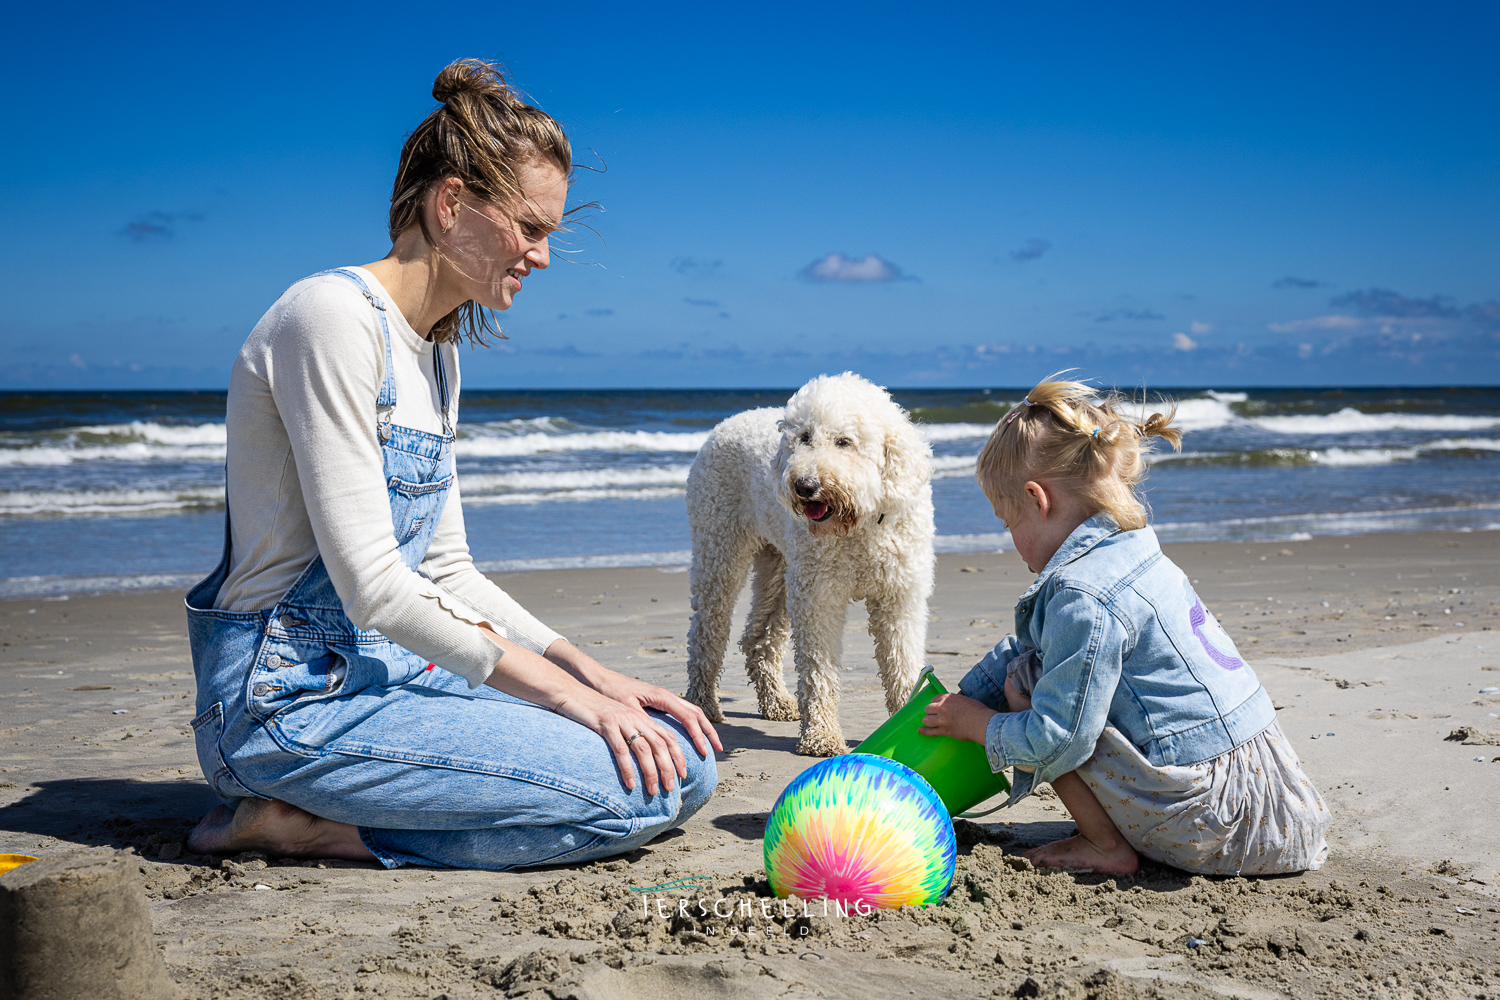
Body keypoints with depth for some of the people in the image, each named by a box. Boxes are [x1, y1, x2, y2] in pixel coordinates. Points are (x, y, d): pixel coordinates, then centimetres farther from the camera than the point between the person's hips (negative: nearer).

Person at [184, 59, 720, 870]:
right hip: (292, 697, -10)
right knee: (645, 790, -20)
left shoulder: (438, 348, 14)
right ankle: (302, 825, -8)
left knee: (679, 756, 1)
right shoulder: (333, 316, -15)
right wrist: (571, 695, -17)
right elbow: (373, 587, -21)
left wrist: (596, 677, 2)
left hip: (390, 671, 10)